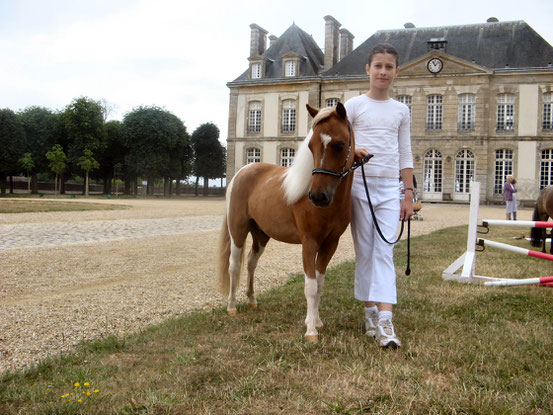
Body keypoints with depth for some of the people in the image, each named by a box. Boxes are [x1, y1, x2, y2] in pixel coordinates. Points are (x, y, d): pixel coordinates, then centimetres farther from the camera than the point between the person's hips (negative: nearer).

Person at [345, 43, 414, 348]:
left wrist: (408, 194, 7)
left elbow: (405, 155, 13)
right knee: (364, 251, 3)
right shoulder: (354, 106, 5)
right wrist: (351, 150, -21)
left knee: (384, 252, -7)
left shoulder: (401, 111, 12)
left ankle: (385, 322, -13)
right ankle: (370, 313, 14)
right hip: (359, 184, -1)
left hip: (389, 188, 1)